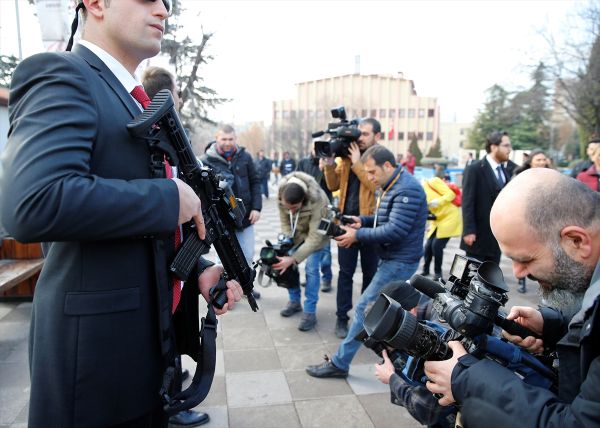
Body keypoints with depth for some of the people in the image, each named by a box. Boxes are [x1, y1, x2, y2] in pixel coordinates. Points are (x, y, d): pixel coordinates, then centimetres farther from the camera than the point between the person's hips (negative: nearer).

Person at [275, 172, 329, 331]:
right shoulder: (282, 195, -29)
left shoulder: (318, 201, -41)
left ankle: (310, 312, 1)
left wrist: (293, 258, -42)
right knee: (288, 265, 1)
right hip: (296, 231, 5)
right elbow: (285, 223, -13)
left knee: (311, 269, -11)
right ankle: (294, 301, 22)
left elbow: (314, 236, -38)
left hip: (316, 231, -4)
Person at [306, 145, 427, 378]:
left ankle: (339, 363, 3)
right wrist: (362, 221, 1)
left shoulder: (407, 189, -21)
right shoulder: (392, 186, 11)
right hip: (393, 258, 10)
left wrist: (358, 234, -21)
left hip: (399, 261, -10)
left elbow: (394, 230, -27)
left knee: (364, 308, -7)